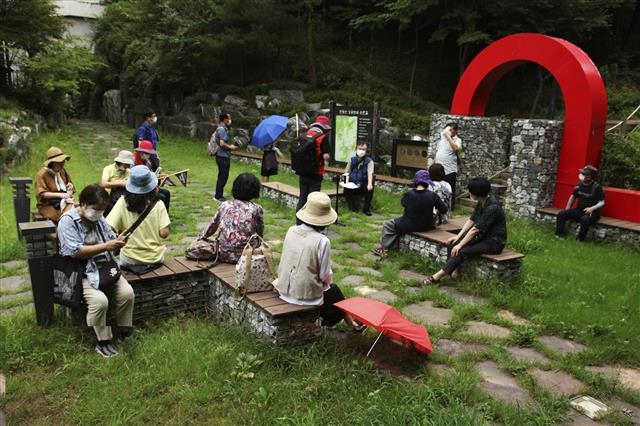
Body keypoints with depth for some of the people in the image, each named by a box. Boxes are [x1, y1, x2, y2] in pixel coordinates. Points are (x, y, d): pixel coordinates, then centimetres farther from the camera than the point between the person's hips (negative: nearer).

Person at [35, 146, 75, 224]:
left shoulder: (63, 171, 11)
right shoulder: (42, 174, -6)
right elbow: (42, 194, -12)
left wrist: (71, 187, 1)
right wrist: (60, 195, -24)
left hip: (64, 201, 5)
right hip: (48, 206, -5)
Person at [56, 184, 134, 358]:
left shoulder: (98, 218, 11)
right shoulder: (68, 221, -10)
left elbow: (110, 240, 15)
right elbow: (75, 252, -19)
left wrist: (118, 241, -10)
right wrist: (105, 246, -23)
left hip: (106, 267, 6)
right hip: (81, 272, -6)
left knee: (127, 293, -17)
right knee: (100, 300, -29)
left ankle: (124, 332, 3)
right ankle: (103, 341, -8)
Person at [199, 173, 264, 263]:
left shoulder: (224, 205, 6)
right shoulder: (257, 209, -3)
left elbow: (212, 227, 17)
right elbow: (260, 234, 8)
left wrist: (198, 239, 34)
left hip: (223, 255, 4)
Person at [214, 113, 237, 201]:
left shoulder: (223, 128, 15)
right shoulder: (221, 129, -16)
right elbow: (222, 143, -25)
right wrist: (230, 147, -12)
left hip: (224, 155, 10)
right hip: (223, 156, -10)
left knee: (222, 176, 15)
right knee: (223, 176, -5)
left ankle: (218, 195, 23)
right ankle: (218, 196, 2)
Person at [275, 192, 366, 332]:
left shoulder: (291, 231, -7)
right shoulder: (322, 241, -22)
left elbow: (285, 261, 5)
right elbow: (325, 277, -16)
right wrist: (328, 279, 9)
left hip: (284, 289, 5)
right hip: (306, 294, -5)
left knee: (329, 287, 30)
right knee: (334, 291, 26)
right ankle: (352, 324, 48)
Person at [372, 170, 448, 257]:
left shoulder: (408, 194, -17)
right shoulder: (432, 195, -14)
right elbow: (444, 210, -7)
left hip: (408, 226, -4)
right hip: (426, 227, 4)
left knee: (387, 224, 20)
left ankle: (384, 248, 19)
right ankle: (392, 247, 33)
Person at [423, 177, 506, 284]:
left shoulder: (492, 207, -26)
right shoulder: (481, 202, 2)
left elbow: (475, 229, -25)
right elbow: (471, 220, 7)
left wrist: (460, 245, -21)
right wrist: (458, 236, -2)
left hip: (494, 242, -9)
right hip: (483, 236, 9)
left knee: (463, 251, -24)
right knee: (453, 243, -7)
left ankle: (438, 276, -18)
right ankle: (453, 270, -15)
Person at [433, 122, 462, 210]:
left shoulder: (457, 140, -8)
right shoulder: (442, 138, 12)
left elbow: (455, 148, -30)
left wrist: (448, 136, -24)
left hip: (449, 170, -6)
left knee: (450, 191, 3)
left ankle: (450, 207, 14)